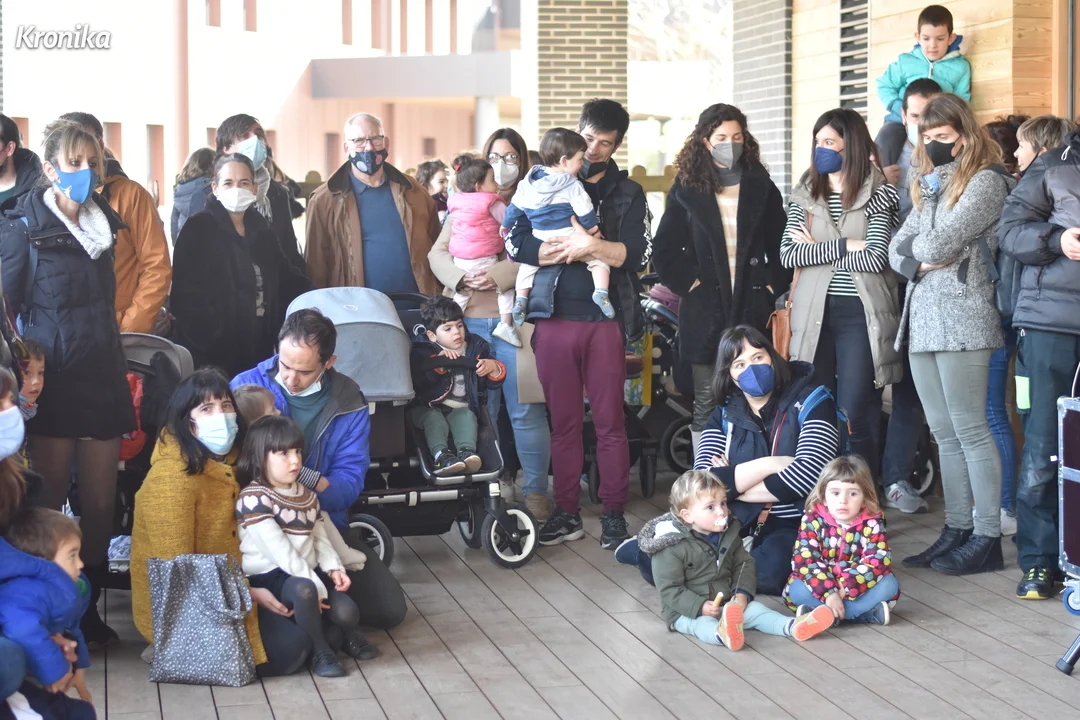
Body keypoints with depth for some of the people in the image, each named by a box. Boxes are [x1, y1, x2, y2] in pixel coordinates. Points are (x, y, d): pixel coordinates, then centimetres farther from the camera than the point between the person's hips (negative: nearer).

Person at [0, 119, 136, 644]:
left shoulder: (104, 223, 12)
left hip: (103, 379, 5)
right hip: (53, 384, -5)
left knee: (101, 503, 6)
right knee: (50, 501, 0)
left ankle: (89, 605, 18)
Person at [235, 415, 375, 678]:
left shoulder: (306, 495, 13)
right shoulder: (253, 498, -15)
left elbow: (320, 538, 14)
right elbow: (278, 549, -21)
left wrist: (333, 568, -7)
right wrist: (314, 586, -24)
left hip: (308, 573, 7)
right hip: (269, 576, -6)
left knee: (347, 612, -17)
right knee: (303, 589, -39)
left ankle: (349, 635, 20)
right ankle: (319, 651, -18)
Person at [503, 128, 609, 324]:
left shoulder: (528, 183, 4)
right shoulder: (573, 186, -12)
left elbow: (514, 208, 13)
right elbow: (586, 213, -9)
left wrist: (506, 225, 29)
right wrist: (593, 228, 10)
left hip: (540, 241, 5)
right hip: (569, 240, -4)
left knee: (527, 264, 28)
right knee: (598, 257, 5)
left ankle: (521, 298, 15)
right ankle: (601, 291, -15)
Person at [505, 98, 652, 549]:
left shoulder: (627, 194, 11)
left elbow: (639, 254, -4)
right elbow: (516, 244, 0)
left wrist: (589, 246, -17)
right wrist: (570, 250, -11)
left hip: (605, 319, -1)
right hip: (554, 319, 1)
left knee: (609, 421, -1)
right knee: (563, 421, 5)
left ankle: (614, 515, 6)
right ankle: (567, 512, 13)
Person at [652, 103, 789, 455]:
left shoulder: (762, 188, 10)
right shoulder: (687, 190, 6)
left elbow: (781, 247, 12)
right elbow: (664, 250, 5)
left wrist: (773, 287, 1)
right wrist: (688, 282, -5)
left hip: (752, 308, 1)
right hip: (705, 310, -1)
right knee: (707, 403, 1)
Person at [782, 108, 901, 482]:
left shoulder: (879, 195, 1)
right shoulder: (803, 196, 11)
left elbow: (875, 258, -11)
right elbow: (788, 255, -2)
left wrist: (816, 249, -5)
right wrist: (846, 246, -10)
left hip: (860, 312, -3)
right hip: (815, 313, 3)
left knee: (856, 415, -4)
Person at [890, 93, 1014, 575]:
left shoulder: (985, 180, -6)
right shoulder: (932, 185, 20)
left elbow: (936, 244, -14)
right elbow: (897, 249, 16)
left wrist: (929, 203, 3)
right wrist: (918, 265, -4)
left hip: (961, 319, -8)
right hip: (922, 319, 8)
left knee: (970, 431, -8)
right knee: (945, 435, 9)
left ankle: (988, 537, -4)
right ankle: (956, 531, 14)